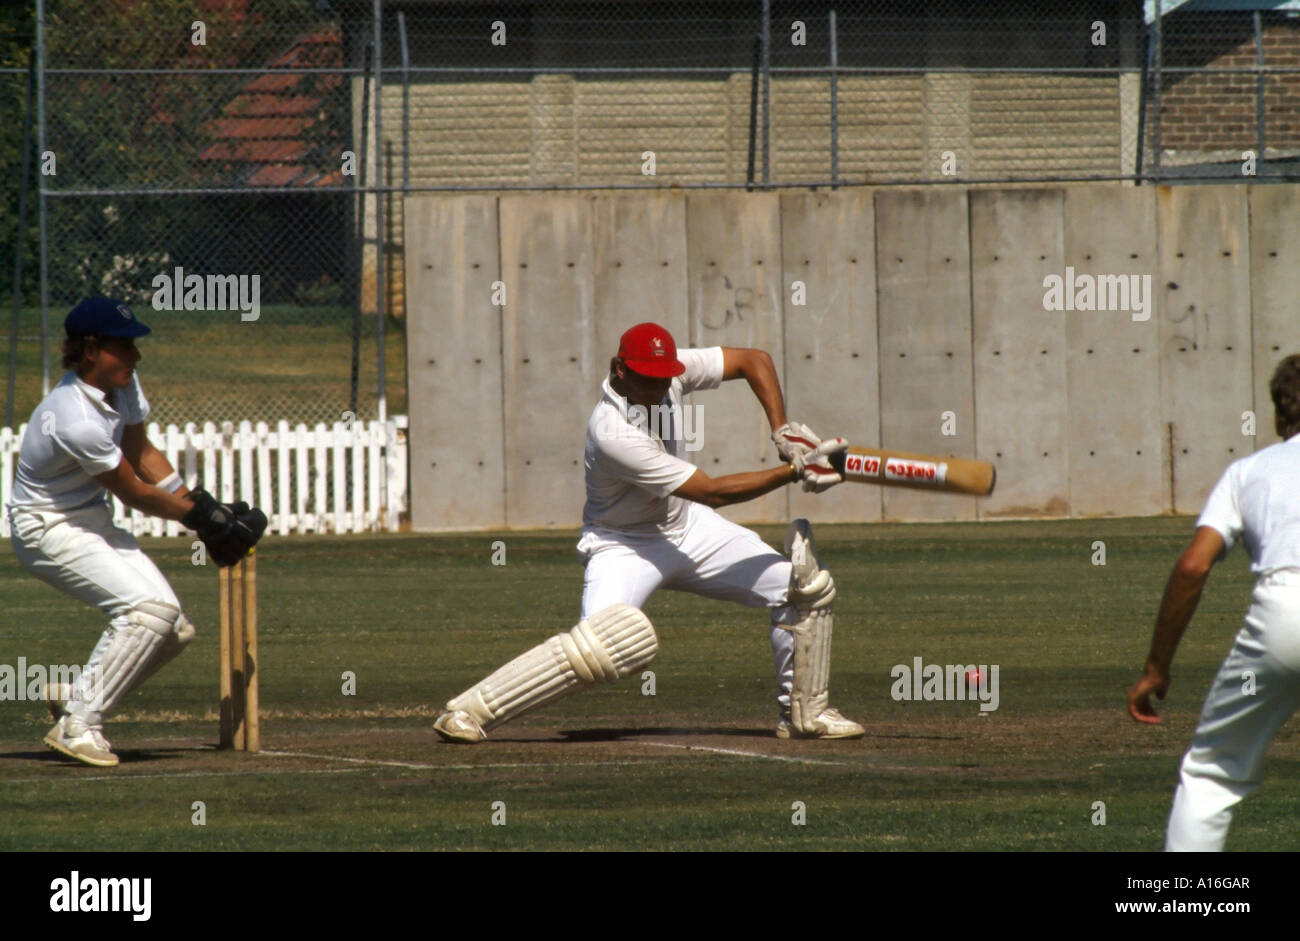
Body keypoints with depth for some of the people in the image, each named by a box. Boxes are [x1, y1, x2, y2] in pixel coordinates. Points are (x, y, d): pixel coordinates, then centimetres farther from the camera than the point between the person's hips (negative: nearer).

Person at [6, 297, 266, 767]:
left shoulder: (122, 385, -3)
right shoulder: (77, 421, -30)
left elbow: (143, 456, 11)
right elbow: (134, 494, -19)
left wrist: (202, 508, 2)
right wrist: (201, 516, -8)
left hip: (94, 522, 9)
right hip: (49, 529, -9)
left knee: (173, 630, 2)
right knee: (150, 608, -25)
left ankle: (73, 695, 16)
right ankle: (77, 724, -19)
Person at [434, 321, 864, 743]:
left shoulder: (672, 371, -14)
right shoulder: (612, 434, -33)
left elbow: (755, 361, -2)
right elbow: (712, 492, -30)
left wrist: (781, 431, -15)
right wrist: (793, 472, -28)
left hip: (687, 524, 8)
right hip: (625, 546, -8)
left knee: (807, 587, 2)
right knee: (603, 643, -32)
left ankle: (804, 712, 20)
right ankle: (468, 710, -20)